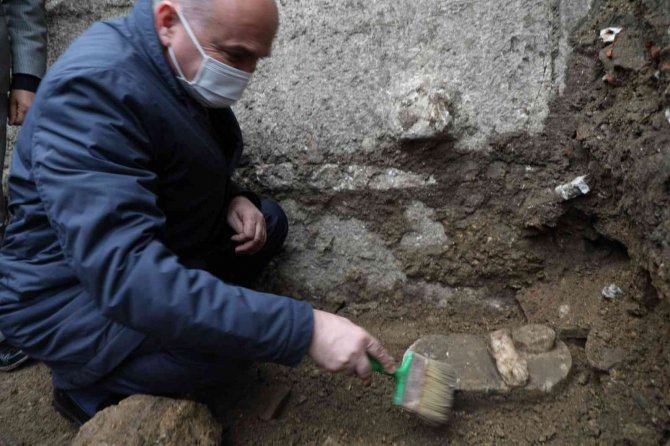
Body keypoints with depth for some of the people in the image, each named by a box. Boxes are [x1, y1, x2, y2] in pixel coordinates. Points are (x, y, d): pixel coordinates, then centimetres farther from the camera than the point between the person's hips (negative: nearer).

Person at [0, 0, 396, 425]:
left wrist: (234, 199, -8)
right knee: (226, 342, -29)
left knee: (268, 219, 11)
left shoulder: (187, 68, -2)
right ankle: (86, 384, -2)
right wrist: (304, 328, -41)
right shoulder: (93, 88, -30)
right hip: (73, 294, -8)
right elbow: (125, 274, -40)